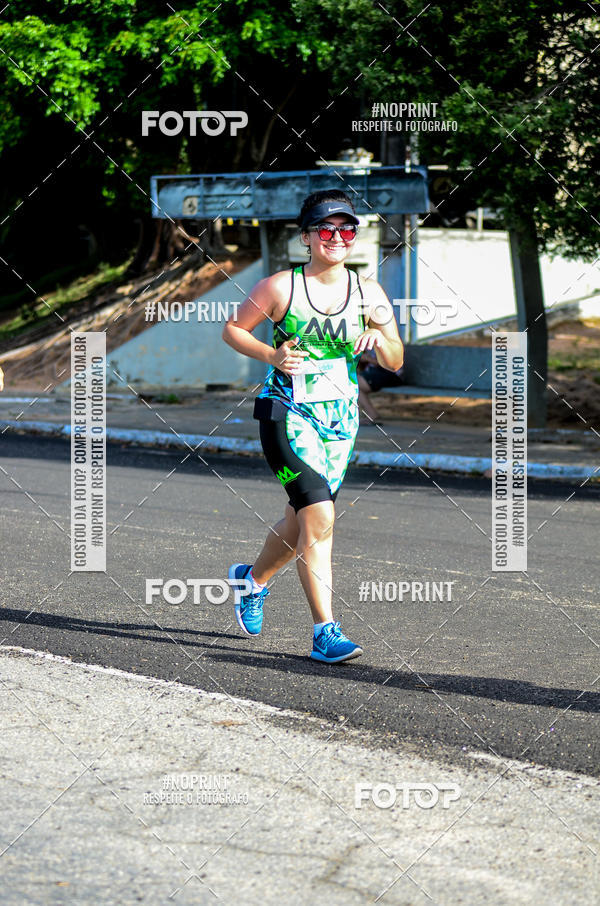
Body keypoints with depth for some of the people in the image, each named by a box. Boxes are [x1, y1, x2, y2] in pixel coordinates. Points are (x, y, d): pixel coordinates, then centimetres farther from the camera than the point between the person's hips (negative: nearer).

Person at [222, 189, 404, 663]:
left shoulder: (369, 293, 2)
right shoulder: (281, 286, -8)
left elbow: (396, 363, 7)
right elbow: (233, 329, 3)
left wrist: (379, 340, -15)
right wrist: (271, 355, -14)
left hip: (340, 419, 5)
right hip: (288, 414, -5)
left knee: (302, 522, 15)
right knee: (319, 517, -18)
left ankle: (254, 577, 46)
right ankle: (326, 632, -15)